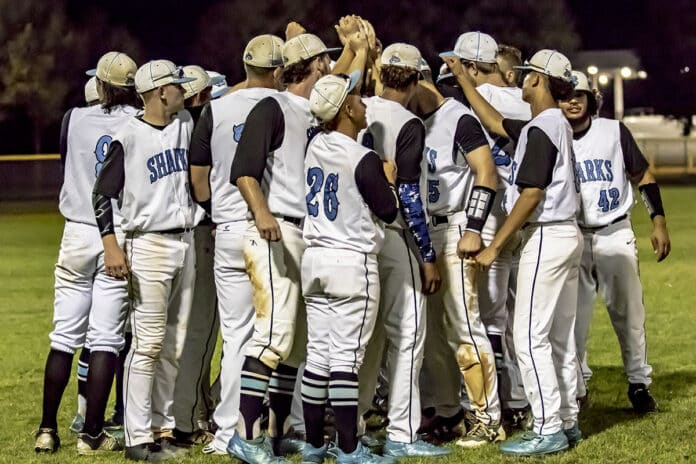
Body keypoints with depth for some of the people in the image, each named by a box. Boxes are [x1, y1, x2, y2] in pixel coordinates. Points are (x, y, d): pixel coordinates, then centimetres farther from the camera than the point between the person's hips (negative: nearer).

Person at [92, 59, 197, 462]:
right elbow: (103, 193, -8)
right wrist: (111, 244, -17)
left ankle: (163, 429, 15)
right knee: (149, 344, -8)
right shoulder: (129, 137, -8)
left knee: (174, 346, 9)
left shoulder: (187, 125, 11)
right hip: (149, 244, -7)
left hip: (185, 243, 7)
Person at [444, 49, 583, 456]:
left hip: (546, 238, -10)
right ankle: (567, 421, 16)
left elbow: (531, 196, -21)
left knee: (530, 337, -8)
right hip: (568, 235, 10)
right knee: (560, 337, 12)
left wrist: (495, 246, -17)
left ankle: (549, 430, -9)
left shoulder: (542, 129, -16)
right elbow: (496, 123, 24)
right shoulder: (557, 125, 13)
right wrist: (464, 79, 30)